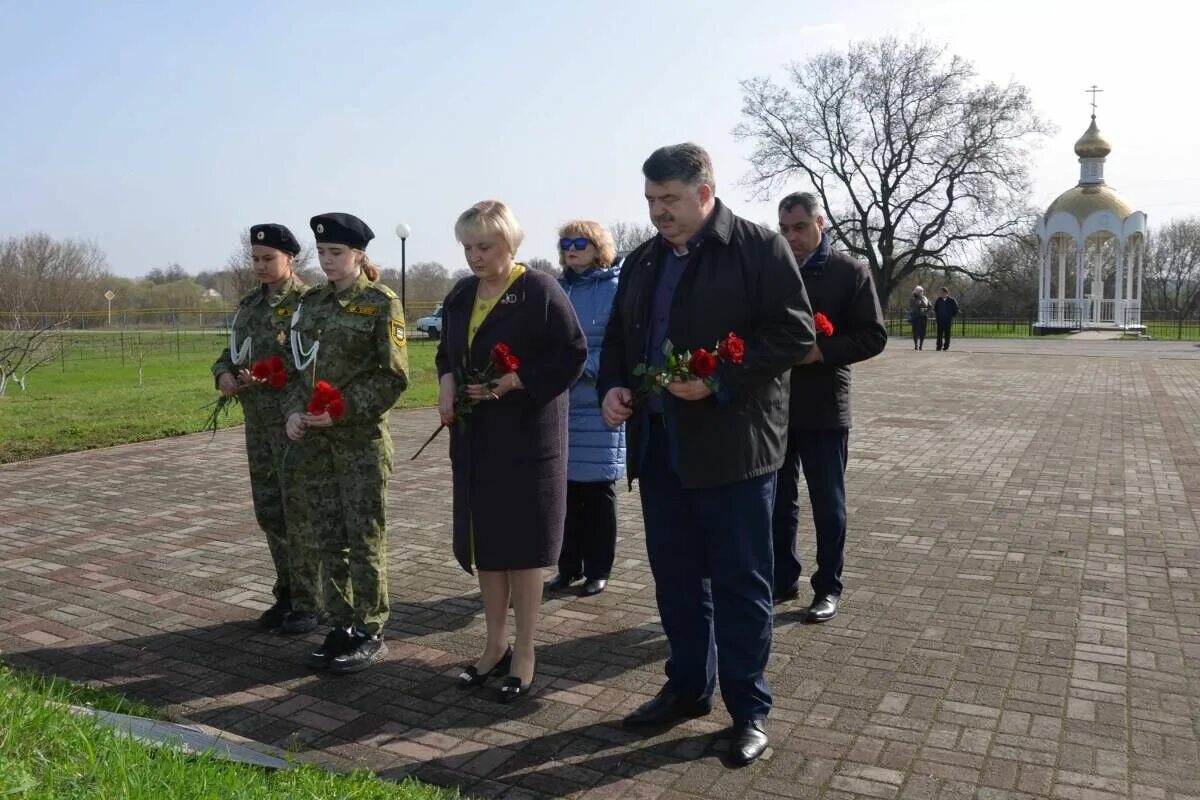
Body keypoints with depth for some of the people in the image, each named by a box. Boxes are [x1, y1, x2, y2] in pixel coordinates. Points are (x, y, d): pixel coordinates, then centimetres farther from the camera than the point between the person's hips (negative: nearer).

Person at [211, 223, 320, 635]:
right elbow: (231, 350, 19)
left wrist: (271, 378, -23)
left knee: (298, 513, 0)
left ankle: (306, 603, 12)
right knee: (268, 512, 13)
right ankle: (286, 593, 28)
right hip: (257, 422, 7)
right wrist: (224, 373, -2)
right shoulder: (249, 304, 13)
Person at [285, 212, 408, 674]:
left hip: (361, 440, -6)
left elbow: (393, 377, -9)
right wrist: (295, 411, -3)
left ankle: (369, 634, 14)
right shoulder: (311, 303, 12)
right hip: (314, 442, 6)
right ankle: (341, 627, 23)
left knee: (365, 540, 2)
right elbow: (297, 367, 16)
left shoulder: (382, 303, -5)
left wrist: (341, 410, -17)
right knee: (329, 540, 11)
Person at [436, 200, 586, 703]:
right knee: (483, 540, 11)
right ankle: (495, 646, 25)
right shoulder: (460, 296, 10)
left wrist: (513, 382, -20)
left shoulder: (540, 291, -10)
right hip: (474, 435, 6)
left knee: (522, 541, 1)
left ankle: (524, 654, 15)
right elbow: (447, 352, 20)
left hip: (527, 434, -6)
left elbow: (573, 355, -12)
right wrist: (447, 383, -2)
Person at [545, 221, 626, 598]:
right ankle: (569, 566, 24)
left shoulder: (615, 289, -4)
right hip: (559, 405, 5)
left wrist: (586, 366, -20)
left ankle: (598, 570, 18)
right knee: (566, 489, 11)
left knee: (598, 492, 6)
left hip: (598, 407, -4)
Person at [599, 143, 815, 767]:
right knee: (676, 576, 15)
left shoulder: (759, 247, -6)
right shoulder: (642, 262, 14)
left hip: (730, 442, -6)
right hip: (658, 441, 7)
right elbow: (618, 336, 20)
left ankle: (749, 709, 18)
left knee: (739, 582, 3)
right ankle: (687, 687, 32)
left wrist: (718, 382, -21)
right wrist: (613, 386, 0)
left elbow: (794, 333, -13)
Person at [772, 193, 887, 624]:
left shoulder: (850, 272, -3)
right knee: (778, 500, 13)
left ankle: (828, 588, 20)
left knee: (827, 503, 7)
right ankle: (782, 579, 27)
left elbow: (873, 336, -7)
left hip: (823, 409, -3)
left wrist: (820, 351, -19)